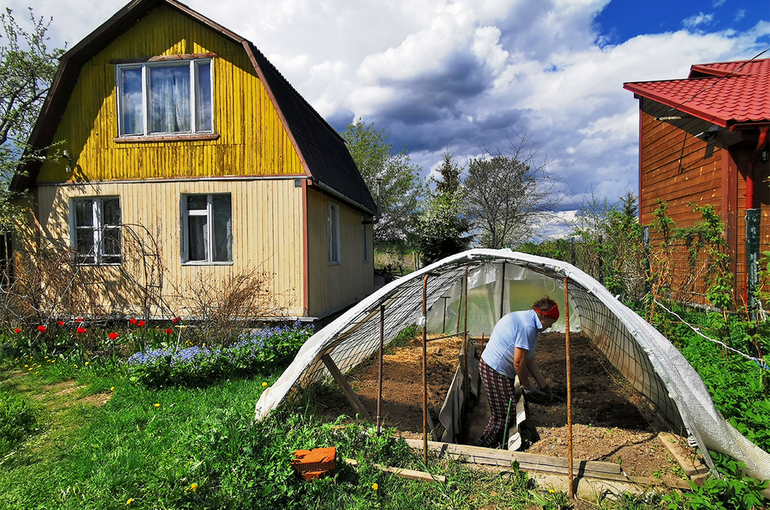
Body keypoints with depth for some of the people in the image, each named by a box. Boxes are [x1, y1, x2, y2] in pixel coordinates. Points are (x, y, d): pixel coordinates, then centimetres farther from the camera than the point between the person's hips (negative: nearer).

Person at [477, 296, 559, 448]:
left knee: (506, 412, 14)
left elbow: (529, 359, 17)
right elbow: (519, 362, -20)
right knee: (504, 414, -2)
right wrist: (527, 386, -4)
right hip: (495, 371, -11)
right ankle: (484, 448, 11)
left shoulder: (526, 319, 13)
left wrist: (543, 385, 17)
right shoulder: (527, 327, -21)